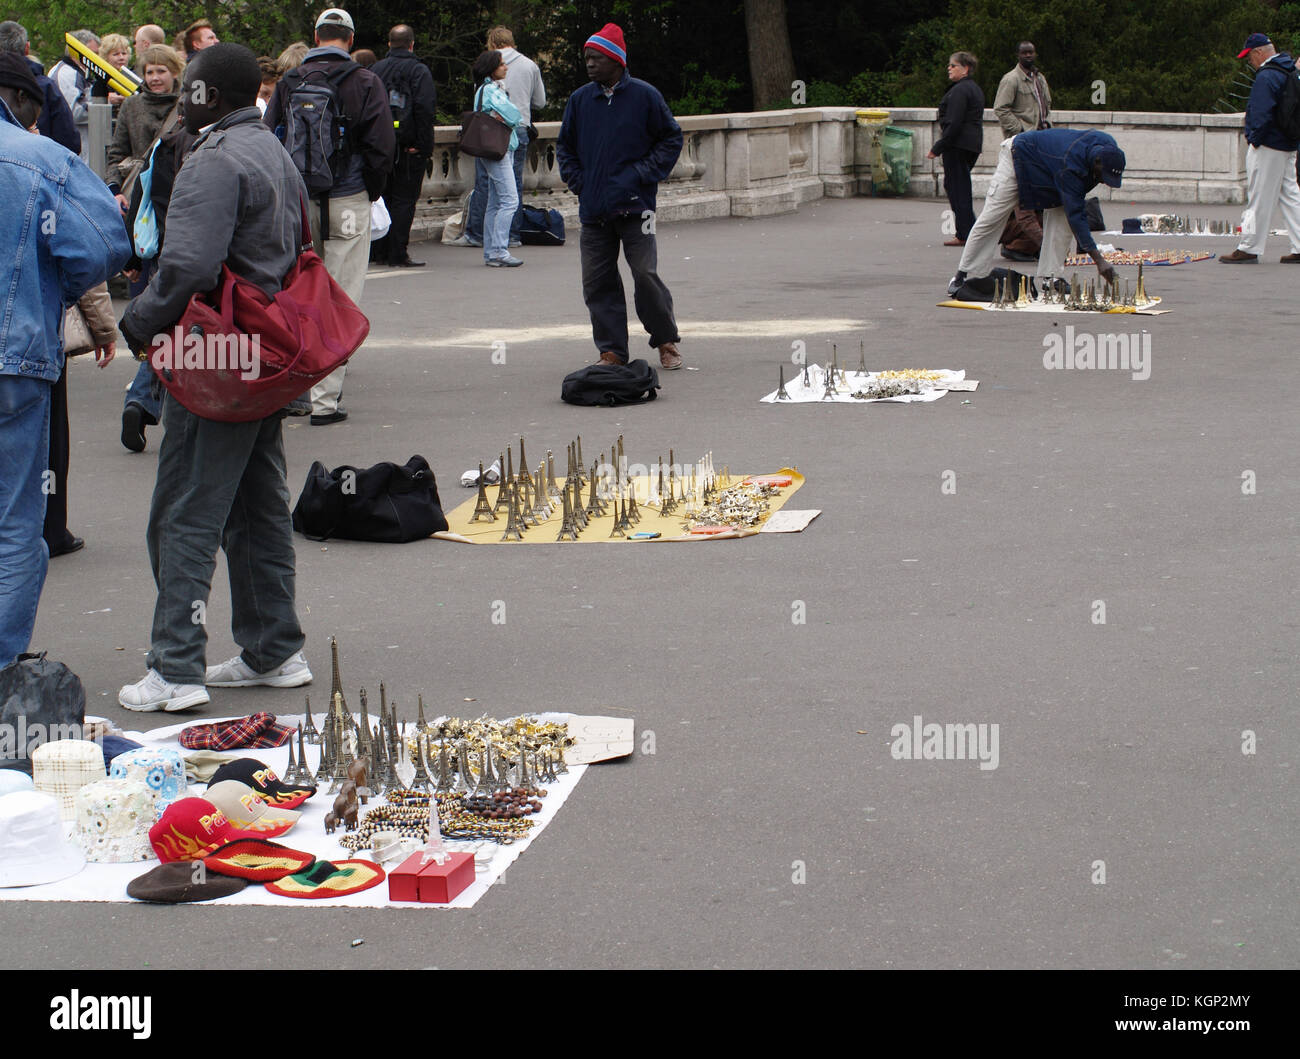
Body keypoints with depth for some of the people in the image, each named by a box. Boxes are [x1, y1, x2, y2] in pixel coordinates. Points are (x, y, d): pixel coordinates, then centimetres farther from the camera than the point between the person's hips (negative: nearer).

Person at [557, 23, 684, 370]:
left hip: (634, 206, -4)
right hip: (593, 210, 4)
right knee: (598, 283, 2)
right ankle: (612, 351, 11)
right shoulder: (580, 100, 9)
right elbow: (565, 147, 20)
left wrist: (643, 175, -4)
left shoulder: (644, 96, -1)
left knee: (645, 274, -9)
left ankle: (667, 342, 9)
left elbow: (671, 139, 6)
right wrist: (578, 182, 6)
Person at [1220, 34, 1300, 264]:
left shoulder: (1266, 77, -17)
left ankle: (1248, 249, -1)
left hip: (1267, 148, -9)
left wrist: (1254, 139, -13)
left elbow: (1261, 115, -25)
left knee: (1259, 199, -5)